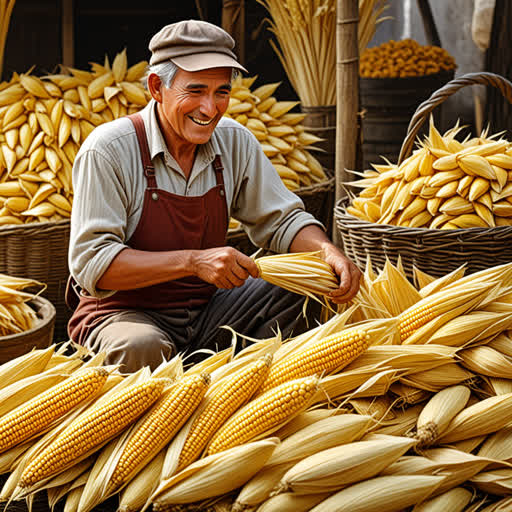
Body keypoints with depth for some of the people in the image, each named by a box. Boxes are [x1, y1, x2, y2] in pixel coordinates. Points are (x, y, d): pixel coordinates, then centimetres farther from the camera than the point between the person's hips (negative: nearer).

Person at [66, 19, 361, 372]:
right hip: (123, 313, -6)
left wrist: (328, 251, -17)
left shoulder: (235, 141, -1)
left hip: (204, 311, 6)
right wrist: (193, 261, -33)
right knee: (142, 347, -38)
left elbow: (281, 220, 6)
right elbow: (90, 263, -24)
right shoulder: (107, 150, -18)